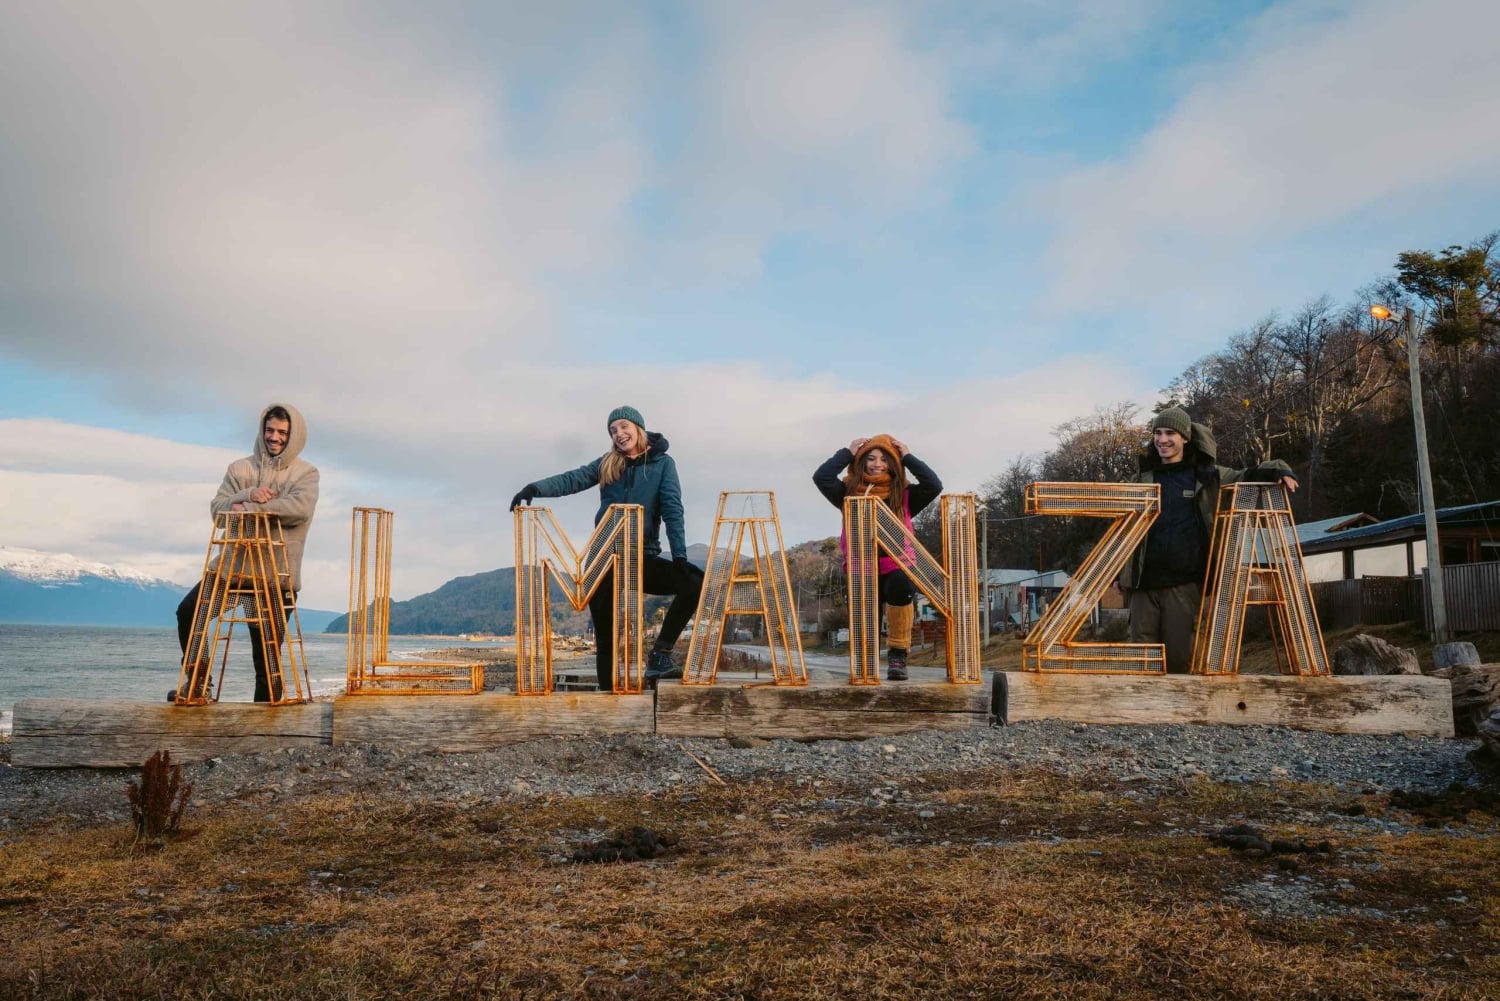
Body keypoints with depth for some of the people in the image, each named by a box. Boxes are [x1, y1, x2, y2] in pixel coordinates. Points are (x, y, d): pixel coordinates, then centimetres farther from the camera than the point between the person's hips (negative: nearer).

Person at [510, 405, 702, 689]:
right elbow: (572, 480, -2)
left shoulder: (662, 463, 3)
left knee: (695, 581, -23)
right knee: (605, 637, 2)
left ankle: (660, 653, -16)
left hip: (643, 557, -1)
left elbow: (672, 510, -6)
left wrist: (679, 555, -16)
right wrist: (536, 488, -20)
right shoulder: (607, 464, 10)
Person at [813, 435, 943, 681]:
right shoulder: (850, 493, 10)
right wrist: (848, 453, 5)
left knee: (901, 589, -34)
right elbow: (821, 477, -3)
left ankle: (898, 653, -13)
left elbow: (934, 485, -4)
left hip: (897, 568, -1)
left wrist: (908, 458, 3)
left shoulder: (904, 495, 9)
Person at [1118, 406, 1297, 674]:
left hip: (1184, 583, -1)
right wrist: (1122, 576, 13)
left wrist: (1279, 471, -3)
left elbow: (1248, 477, 19)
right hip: (1144, 582, 2)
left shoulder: (1207, 476, 9)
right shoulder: (1143, 479, 14)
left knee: (1177, 655, -4)